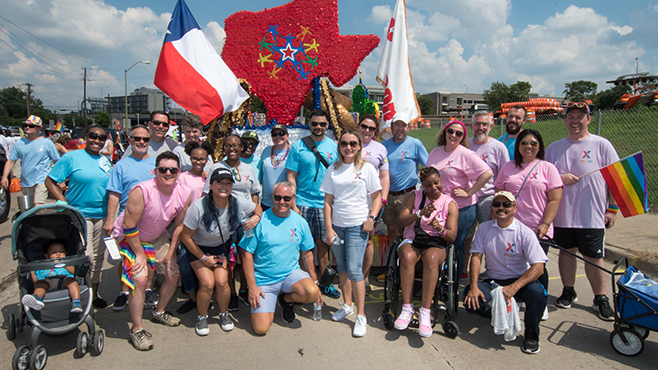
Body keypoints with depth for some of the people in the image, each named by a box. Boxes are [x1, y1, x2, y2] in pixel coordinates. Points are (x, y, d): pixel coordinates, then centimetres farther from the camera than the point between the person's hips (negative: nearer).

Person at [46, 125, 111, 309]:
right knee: (85, 256, -10)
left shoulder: (106, 161, 11)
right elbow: (50, 181, -5)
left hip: (102, 216, 5)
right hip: (79, 214, -5)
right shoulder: (71, 157, -5)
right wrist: (65, 204, -14)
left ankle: (94, 292, 26)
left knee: (98, 256, 12)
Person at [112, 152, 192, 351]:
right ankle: (136, 329, -2)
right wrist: (140, 254, -21)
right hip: (129, 237, -6)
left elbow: (179, 225, -1)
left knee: (173, 274, 7)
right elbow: (129, 226, -26)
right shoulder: (142, 191, -32)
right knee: (139, 279, -20)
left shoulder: (185, 194, -15)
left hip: (158, 237, 6)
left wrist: (170, 253, -2)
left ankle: (159, 312, 33)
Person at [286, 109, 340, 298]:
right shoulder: (298, 146, -2)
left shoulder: (333, 146, 6)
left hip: (325, 203, 2)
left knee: (323, 243, 10)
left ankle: (324, 282, 22)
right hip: (302, 203, -2)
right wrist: (293, 205, -10)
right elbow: (291, 177, -3)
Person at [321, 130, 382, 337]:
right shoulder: (333, 170, 6)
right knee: (342, 268, 13)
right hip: (337, 225, 4)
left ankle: (361, 316, 3)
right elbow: (328, 201, 5)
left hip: (357, 226, -4)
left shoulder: (367, 168, 0)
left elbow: (377, 197, 4)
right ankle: (347, 305, 32)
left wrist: (372, 218, -12)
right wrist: (328, 228, -2)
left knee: (354, 269, -8)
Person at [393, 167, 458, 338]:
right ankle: (407, 308, -30)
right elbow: (402, 220, -4)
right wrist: (421, 213, -22)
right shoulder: (414, 196, 9)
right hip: (412, 240, 1)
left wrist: (440, 229, -23)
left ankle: (425, 312, -36)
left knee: (431, 258, -37)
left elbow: (452, 236, -1)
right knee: (407, 256, -35)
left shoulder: (450, 204, 6)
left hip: (436, 244, -1)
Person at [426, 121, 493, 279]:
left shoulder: (466, 154, -10)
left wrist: (468, 192, -18)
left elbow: (487, 173, -18)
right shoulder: (435, 152, 10)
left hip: (462, 208, -6)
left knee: (455, 246, 2)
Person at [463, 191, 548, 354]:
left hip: (519, 280, -2)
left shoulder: (525, 232, -11)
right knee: (469, 299, -25)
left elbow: (538, 267, -17)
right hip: (492, 281, 2)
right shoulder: (484, 228, 0)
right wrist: (474, 286, -18)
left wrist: (513, 287, -31)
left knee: (537, 292, -34)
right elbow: (476, 256, -3)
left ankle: (531, 334, -6)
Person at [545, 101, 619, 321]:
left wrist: (613, 208, -5)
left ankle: (601, 299, 16)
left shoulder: (602, 145, -1)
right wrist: (559, 178, -11)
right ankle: (568, 291, 27)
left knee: (594, 257, 2)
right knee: (566, 252, 12)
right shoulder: (554, 148, 7)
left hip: (592, 215, -2)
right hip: (562, 214, 3)